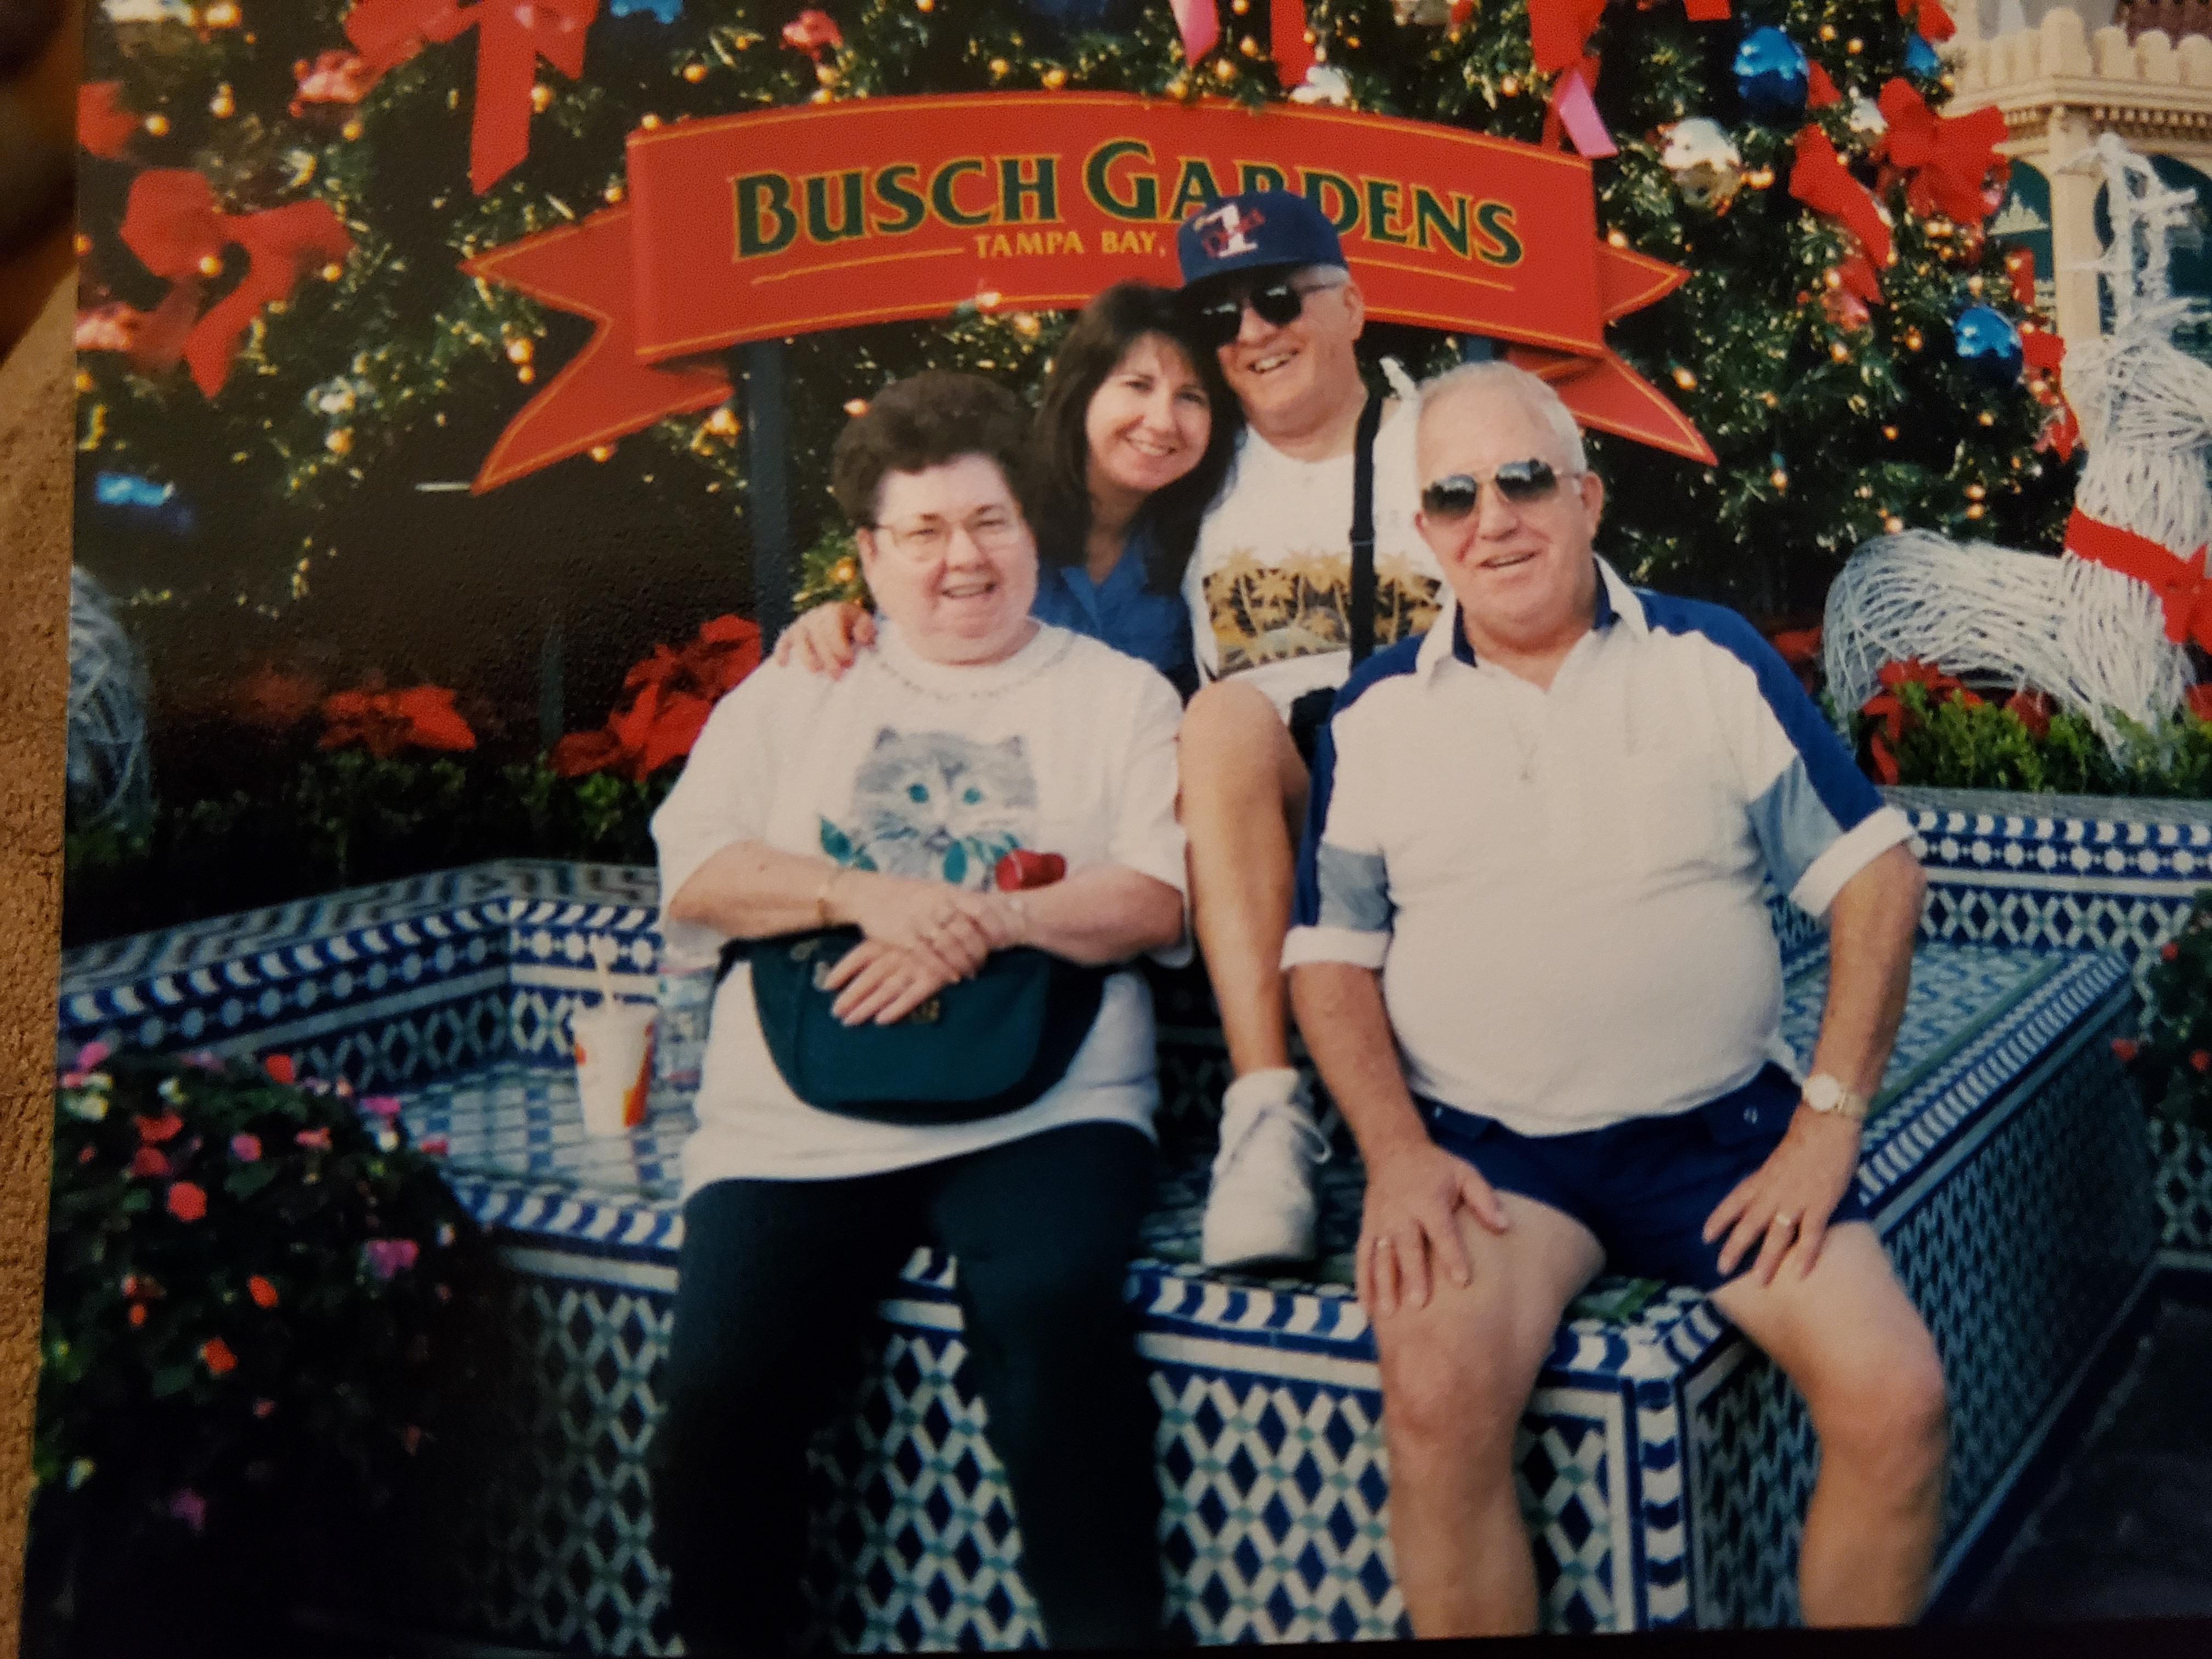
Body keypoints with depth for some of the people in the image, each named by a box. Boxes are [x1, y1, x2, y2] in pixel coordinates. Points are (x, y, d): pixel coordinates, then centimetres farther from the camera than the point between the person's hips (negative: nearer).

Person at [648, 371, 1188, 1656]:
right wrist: (867, 894, -9)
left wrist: (974, 923, -13)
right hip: (798, 1122, 2)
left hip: (1044, 1108, -1)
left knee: (1057, 1318, -31)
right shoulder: (792, 698, 20)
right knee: (721, 1390, -19)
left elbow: (1157, 898, 2)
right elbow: (694, 877, 8)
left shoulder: (1119, 694, 15)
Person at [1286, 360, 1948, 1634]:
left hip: (1723, 1131, 1)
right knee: (1437, 1396, -29)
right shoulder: (1378, 712, 7)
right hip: (1484, 1144, 0)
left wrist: (1830, 1121, -6)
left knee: (1897, 1397, -19)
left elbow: (1876, 876, 3)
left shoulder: (1715, 661, 4)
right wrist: (1395, 1153, -9)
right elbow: (1330, 953, 7)